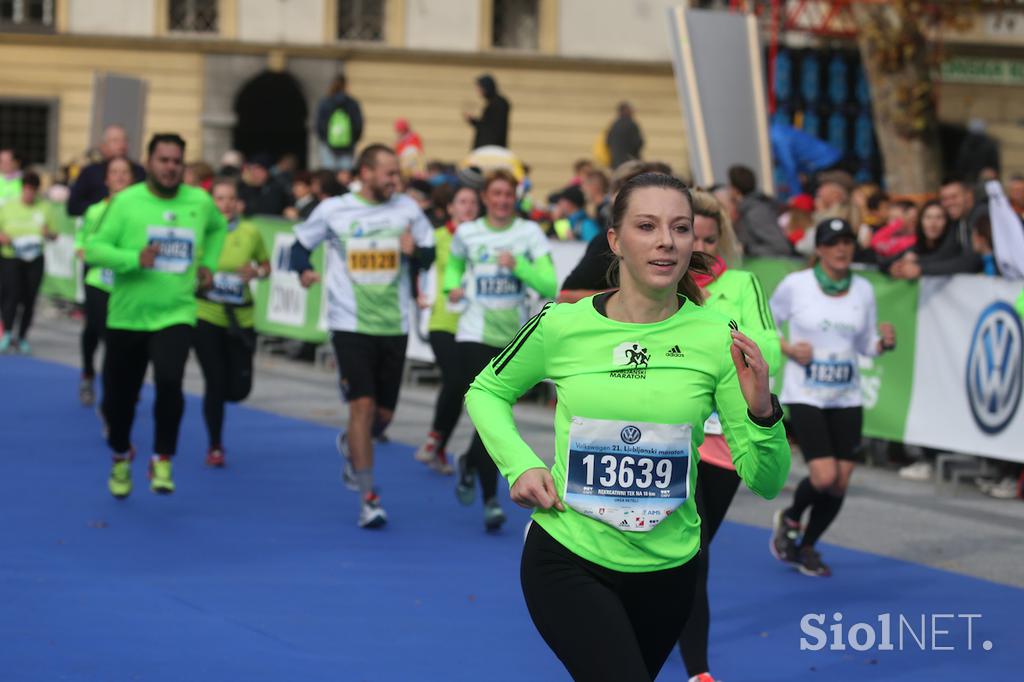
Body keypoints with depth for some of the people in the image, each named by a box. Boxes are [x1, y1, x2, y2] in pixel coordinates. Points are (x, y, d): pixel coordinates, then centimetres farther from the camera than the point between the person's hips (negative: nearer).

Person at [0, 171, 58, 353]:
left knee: (30, 298, 1)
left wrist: (48, 234, -11)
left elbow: (54, 235, 12)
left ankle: (22, 337, 15)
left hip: (35, 259, 2)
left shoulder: (44, 209, 6)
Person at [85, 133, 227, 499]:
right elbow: (93, 249, -12)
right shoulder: (127, 202, -8)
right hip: (127, 317, 0)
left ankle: (162, 461, -8)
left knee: (169, 381, -25)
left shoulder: (200, 202, 1)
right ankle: (121, 455, 41)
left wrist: (208, 263, 11)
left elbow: (218, 227, 24)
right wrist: (134, 259, -26)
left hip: (176, 315, 0)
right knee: (119, 397, 10)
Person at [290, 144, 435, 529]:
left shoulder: (407, 209, 2)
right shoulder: (333, 210, -3)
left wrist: (415, 251, -15)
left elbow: (429, 254, 8)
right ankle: (368, 499, -6)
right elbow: (301, 244, 9)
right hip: (350, 325, -3)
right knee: (363, 405, -14)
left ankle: (350, 446, 45)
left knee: (383, 414, 9)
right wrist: (304, 270, -12)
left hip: (394, 325, 3)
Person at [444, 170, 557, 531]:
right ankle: (491, 499, -4)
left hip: (516, 337, 1)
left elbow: (549, 286, -9)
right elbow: (454, 264, 24)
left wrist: (518, 265, -23)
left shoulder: (529, 232, -2)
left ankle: (471, 463, 43)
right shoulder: (466, 233, 2)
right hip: (476, 336, -1)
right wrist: (453, 286, 3)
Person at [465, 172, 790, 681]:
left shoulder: (718, 338, -8)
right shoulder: (561, 326, -9)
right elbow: (485, 392, 10)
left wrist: (761, 411, -25)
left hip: (667, 570, 2)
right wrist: (520, 466, -5)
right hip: (567, 559, -2)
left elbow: (765, 482, -6)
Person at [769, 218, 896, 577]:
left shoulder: (863, 289, 3)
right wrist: (789, 349, -12)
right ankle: (790, 519, 16)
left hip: (847, 398, 4)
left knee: (840, 484, 2)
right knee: (824, 477, -17)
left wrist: (886, 342, -10)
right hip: (805, 396, -4)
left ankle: (806, 547, 25)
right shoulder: (796, 284, -8)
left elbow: (866, 345, 11)